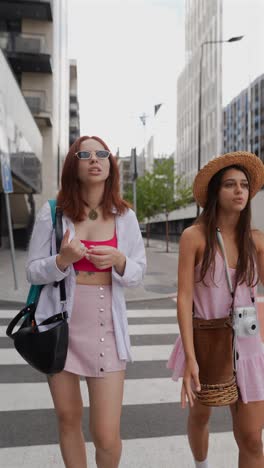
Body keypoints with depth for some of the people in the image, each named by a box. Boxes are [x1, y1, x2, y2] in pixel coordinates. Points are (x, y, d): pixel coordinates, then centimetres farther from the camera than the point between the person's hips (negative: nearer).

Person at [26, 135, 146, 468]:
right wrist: (63, 259, -22)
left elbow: (137, 274, 4)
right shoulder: (52, 212, -4)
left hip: (104, 329, 0)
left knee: (107, 436, 1)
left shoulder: (124, 216, -1)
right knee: (68, 418, 16)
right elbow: (33, 271, -1)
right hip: (59, 327, 1)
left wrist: (118, 260, -18)